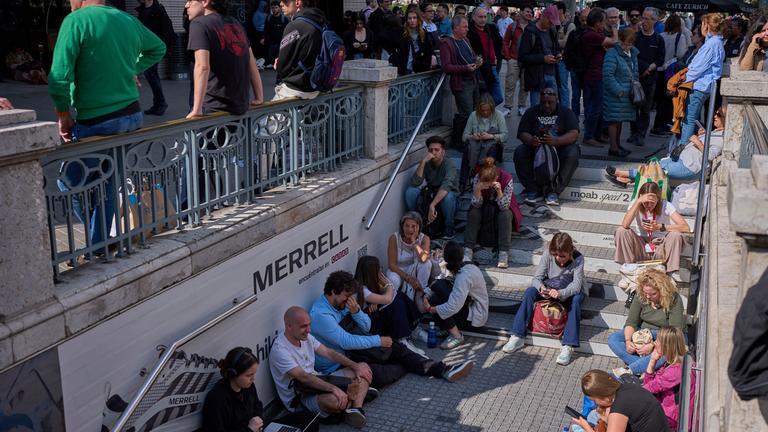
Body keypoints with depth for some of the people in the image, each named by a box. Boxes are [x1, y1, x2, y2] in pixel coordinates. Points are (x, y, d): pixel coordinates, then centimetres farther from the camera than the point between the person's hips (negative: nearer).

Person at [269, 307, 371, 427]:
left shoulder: (305, 337, 4)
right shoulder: (280, 350, -23)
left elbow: (329, 353, 5)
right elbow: (303, 377, -31)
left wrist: (356, 366, -6)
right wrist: (333, 388, -40)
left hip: (318, 383, 9)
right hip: (298, 399, -9)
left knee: (362, 368, 3)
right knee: (335, 400, -41)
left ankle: (356, 410, -19)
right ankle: (360, 393, -6)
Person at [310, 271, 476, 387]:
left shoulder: (341, 303, 5)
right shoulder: (320, 314, -24)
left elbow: (366, 326, 6)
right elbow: (347, 342, -27)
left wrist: (355, 310, -15)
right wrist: (379, 341, -17)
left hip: (349, 353, 10)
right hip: (335, 367, -10)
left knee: (395, 348, -1)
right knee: (379, 375, -30)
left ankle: (442, 369, -2)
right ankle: (411, 366, 1)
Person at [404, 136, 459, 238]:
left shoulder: (449, 164, -22)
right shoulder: (427, 163, -9)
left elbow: (446, 186, -40)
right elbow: (415, 183, -22)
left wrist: (432, 205, -51)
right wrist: (423, 162, -32)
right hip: (431, 195, 3)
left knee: (448, 195, -38)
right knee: (410, 191, -21)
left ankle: (449, 227, -13)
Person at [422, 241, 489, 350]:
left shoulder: (464, 276, -28)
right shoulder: (466, 266, 1)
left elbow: (452, 307, -33)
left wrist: (431, 309, -19)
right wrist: (426, 296, -3)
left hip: (475, 318, -9)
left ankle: (456, 336, -13)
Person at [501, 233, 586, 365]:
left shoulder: (578, 259, -24)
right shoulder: (548, 254, -17)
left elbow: (576, 285, -31)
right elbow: (537, 278, -16)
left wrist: (561, 293, -51)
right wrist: (541, 288, -40)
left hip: (570, 291, -2)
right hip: (549, 288, 3)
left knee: (576, 300, -37)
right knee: (530, 291, -25)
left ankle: (568, 346, -44)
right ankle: (517, 337, -28)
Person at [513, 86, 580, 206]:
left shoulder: (566, 112, 1)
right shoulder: (531, 112, 7)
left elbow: (574, 134, -13)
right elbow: (522, 133, -3)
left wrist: (556, 141, -34)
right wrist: (530, 140, -29)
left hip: (559, 149, -1)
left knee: (572, 154, -33)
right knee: (519, 152, -27)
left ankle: (553, 191, -29)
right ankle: (533, 190, -23)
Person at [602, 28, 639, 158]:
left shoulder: (633, 53, 11)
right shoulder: (612, 53, -15)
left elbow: (635, 72, 23)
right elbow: (608, 75, -20)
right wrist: (618, 90, -20)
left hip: (627, 93, 8)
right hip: (615, 93, -8)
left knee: (620, 119, 16)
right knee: (614, 120, -3)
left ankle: (618, 144, 26)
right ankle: (613, 147, 3)